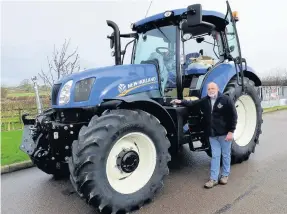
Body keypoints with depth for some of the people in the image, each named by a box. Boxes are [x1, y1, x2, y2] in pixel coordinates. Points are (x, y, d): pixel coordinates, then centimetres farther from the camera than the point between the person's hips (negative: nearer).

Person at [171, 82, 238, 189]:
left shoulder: (226, 100, -11)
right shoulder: (205, 101, 4)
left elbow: (233, 116, -11)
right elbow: (192, 104, 3)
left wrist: (231, 131, -15)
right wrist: (181, 102, -13)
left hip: (225, 133, -4)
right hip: (212, 134, 4)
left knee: (225, 155, 12)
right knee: (215, 156, 10)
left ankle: (225, 175, 30)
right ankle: (213, 178, 16)